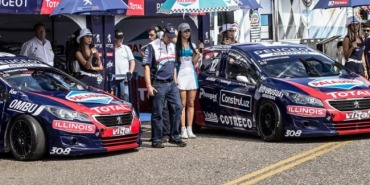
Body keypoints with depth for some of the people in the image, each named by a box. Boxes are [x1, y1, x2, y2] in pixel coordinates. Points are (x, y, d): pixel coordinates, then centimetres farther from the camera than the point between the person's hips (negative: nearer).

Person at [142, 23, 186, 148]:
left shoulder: (172, 46, 15)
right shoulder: (153, 46, -7)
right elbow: (146, 67, -11)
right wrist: (149, 86, -16)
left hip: (171, 84, 7)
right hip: (159, 85, -6)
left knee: (177, 108, 1)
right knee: (157, 113, -2)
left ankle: (174, 137, 10)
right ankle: (156, 140, 4)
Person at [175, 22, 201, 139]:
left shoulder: (192, 45, 15)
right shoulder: (176, 46, 0)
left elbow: (194, 62, 15)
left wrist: (198, 56, -4)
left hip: (192, 74, 5)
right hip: (181, 75, -5)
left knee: (191, 103, 4)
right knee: (183, 104, -6)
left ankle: (189, 129, 7)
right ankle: (183, 130, -6)